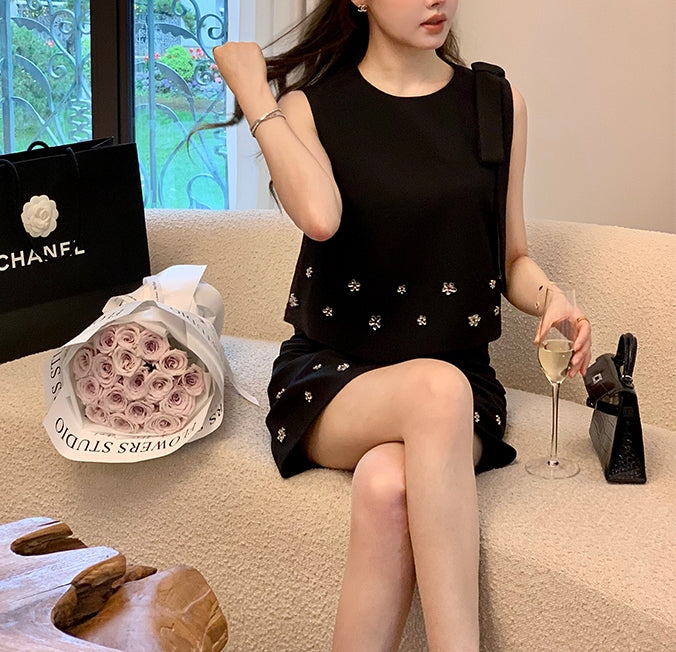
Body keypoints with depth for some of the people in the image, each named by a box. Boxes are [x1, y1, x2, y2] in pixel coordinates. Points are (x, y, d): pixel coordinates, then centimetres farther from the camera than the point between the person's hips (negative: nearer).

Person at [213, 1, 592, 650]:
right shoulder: (309, 106, 4)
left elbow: (512, 258, 15)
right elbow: (319, 215, -20)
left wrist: (552, 298, -6)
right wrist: (253, 93, -12)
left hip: (459, 378, 1)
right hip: (329, 376, -1)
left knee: (388, 485, -34)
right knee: (438, 386, -36)